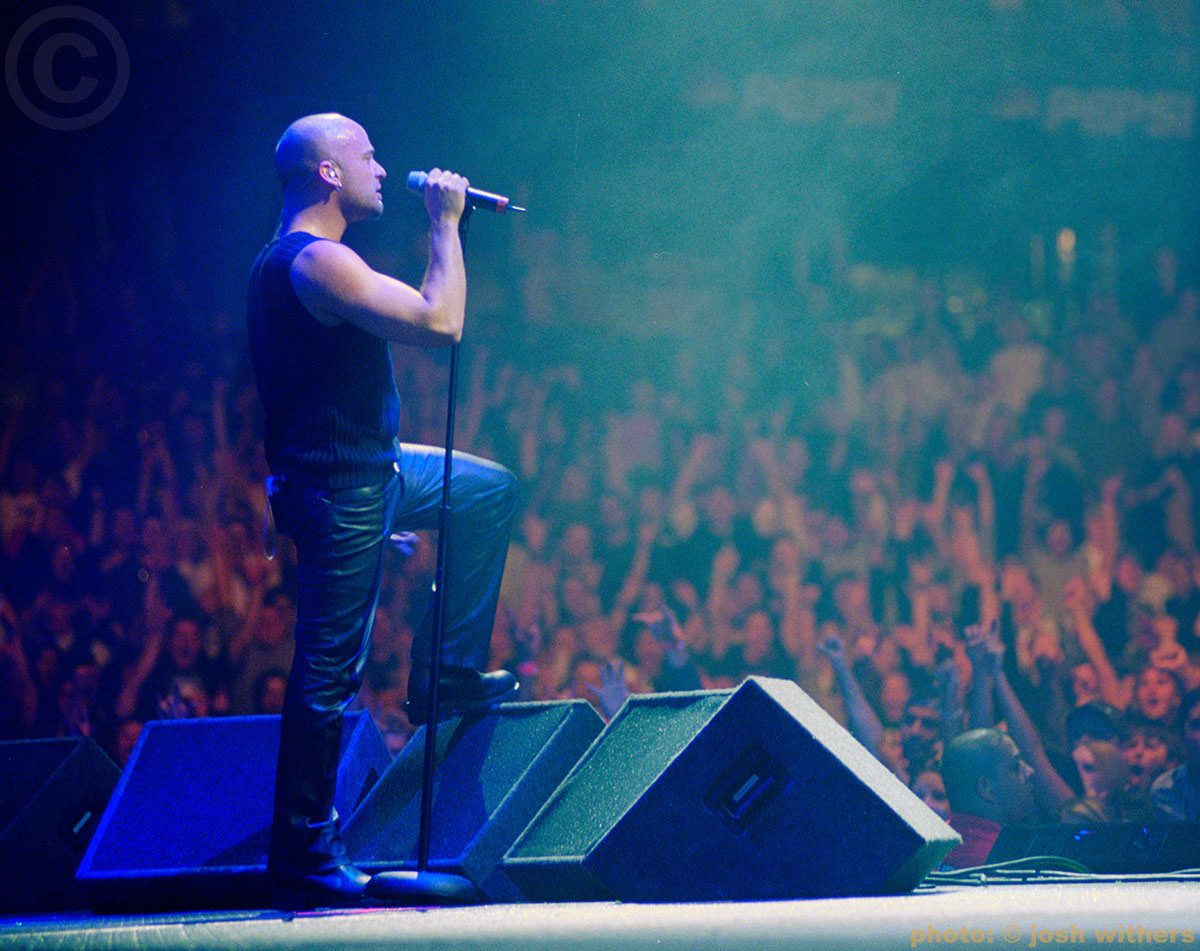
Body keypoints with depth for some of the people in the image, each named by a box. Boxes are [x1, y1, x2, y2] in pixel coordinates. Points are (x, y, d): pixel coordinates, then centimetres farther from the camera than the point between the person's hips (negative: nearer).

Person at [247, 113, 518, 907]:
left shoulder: (303, 260, 14)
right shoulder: (314, 263, -20)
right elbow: (440, 323, -27)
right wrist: (445, 224, -14)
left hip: (368, 467, 11)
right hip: (337, 490, -11)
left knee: (493, 490, 26)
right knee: (329, 674, -7)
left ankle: (449, 677, 25)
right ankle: (305, 865, -3)